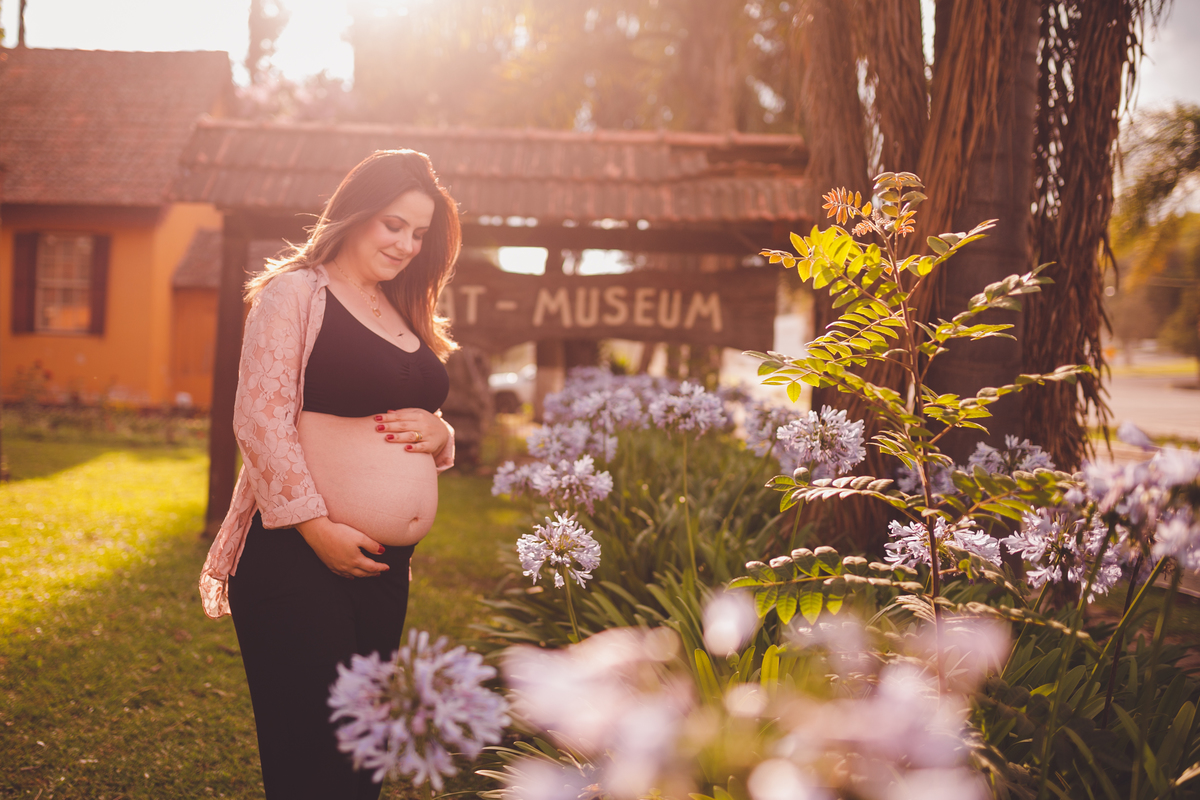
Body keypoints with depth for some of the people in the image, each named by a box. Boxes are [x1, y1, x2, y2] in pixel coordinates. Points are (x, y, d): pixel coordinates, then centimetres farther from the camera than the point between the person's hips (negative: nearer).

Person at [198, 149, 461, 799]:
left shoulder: (405, 317, 17)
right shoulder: (295, 293, -6)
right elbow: (260, 420, -14)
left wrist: (439, 434, 1)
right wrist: (318, 528, -20)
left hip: (386, 569, 7)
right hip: (300, 561, -7)